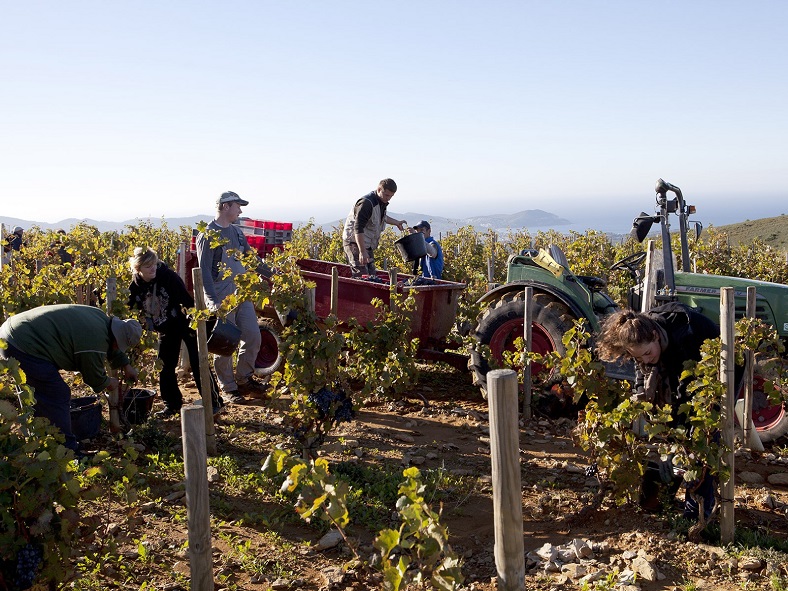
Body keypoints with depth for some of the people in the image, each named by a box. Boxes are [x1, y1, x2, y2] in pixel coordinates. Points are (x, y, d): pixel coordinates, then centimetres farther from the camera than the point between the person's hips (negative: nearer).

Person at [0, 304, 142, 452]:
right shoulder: (95, 342, -20)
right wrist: (109, 383, 17)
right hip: (25, 348, -11)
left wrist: (126, 365, 34)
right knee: (58, 398, -5)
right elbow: (95, 377, -3)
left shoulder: (101, 318, 7)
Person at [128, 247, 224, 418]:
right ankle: (172, 404, 24)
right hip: (165, 330, 5)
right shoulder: (135, 286, -10)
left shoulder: (168, 276, -24)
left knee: (198, 364, -6)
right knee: (165, 368, 9)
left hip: (185, 323, -5)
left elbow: (187, 299, -24)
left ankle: (215, 403, 1)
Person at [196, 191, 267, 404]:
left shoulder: (236, 232, 14)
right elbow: (204, 271, -13)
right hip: (222, 299, -7)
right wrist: (213, 300, -20)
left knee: (253, 337, 6)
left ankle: (244, 380, 22)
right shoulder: (208, 235, -9)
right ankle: (228, 388, 12)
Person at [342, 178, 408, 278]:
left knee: (371, 276, 7)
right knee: (362, 275, -18)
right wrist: (362, 251, -34)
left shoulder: (382, 202, 8)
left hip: (368, 245, 10)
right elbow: (358, 228, -29)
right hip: (355, 242, -10)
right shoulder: (366, 203, -23)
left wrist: (396, 223, 32)